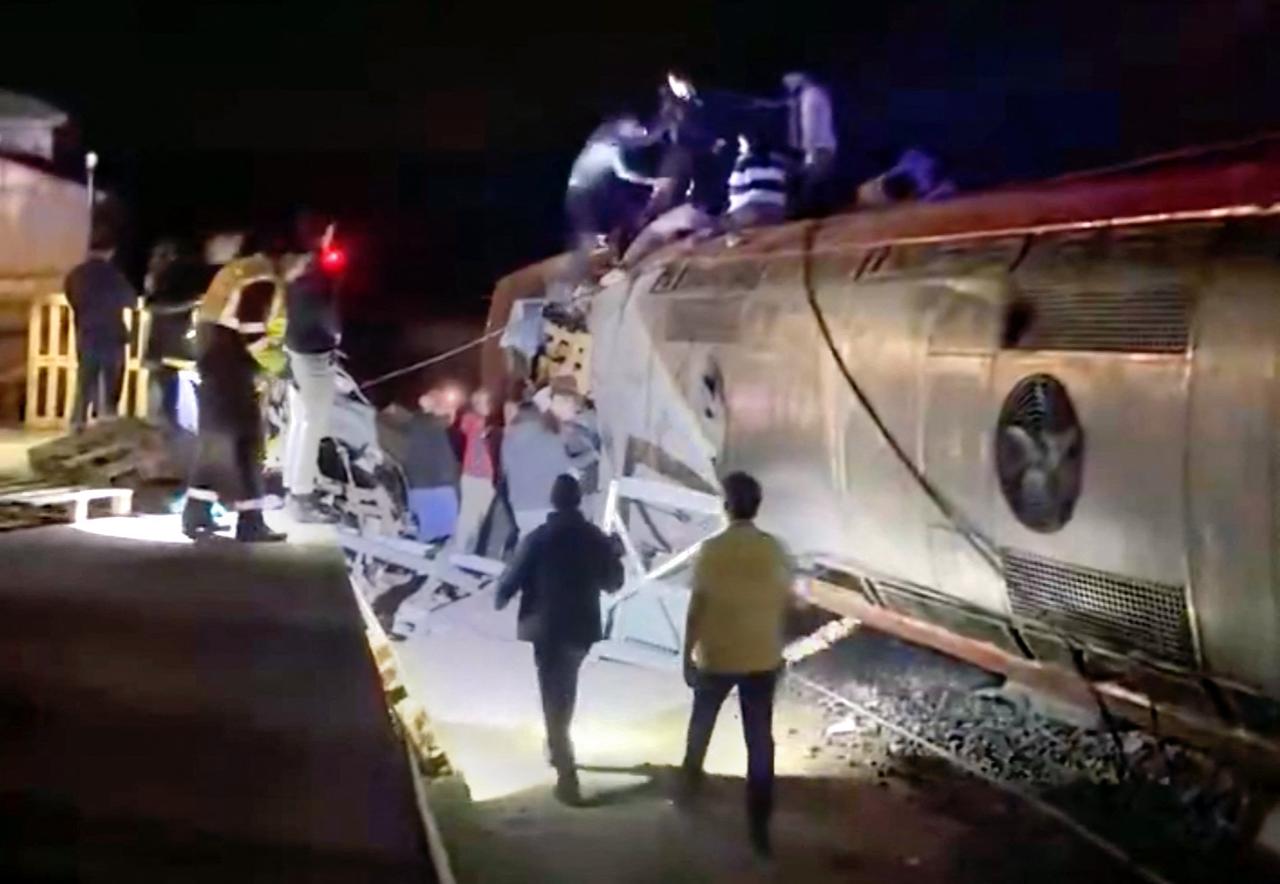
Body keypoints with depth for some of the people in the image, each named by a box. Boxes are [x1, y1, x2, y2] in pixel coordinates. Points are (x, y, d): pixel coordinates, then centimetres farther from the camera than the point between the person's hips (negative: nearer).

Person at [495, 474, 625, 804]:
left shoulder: (538, 538, -13)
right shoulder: (596, 538, -2)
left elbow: (513, 578, -7)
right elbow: (613, 583, 8)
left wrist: (500, 599, 14)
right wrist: (614, 557, 27)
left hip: (547, 626, -4)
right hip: (582, 626, 4)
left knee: (553, 695, -1)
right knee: (564, 688, 25)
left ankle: (567, 773, -8)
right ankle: (559, 747, 39)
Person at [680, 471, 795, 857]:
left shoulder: (711, 551, -15)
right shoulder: (776, 550, -6)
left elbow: (696, 608, -12)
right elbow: (784, 604, 3)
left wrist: (687, 656, -3)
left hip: (716, 657, -1)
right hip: (763, 658, 2)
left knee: (702, 721, 24)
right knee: (760, 741, 5)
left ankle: (691, 778, 45)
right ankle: (759, 824, 6)